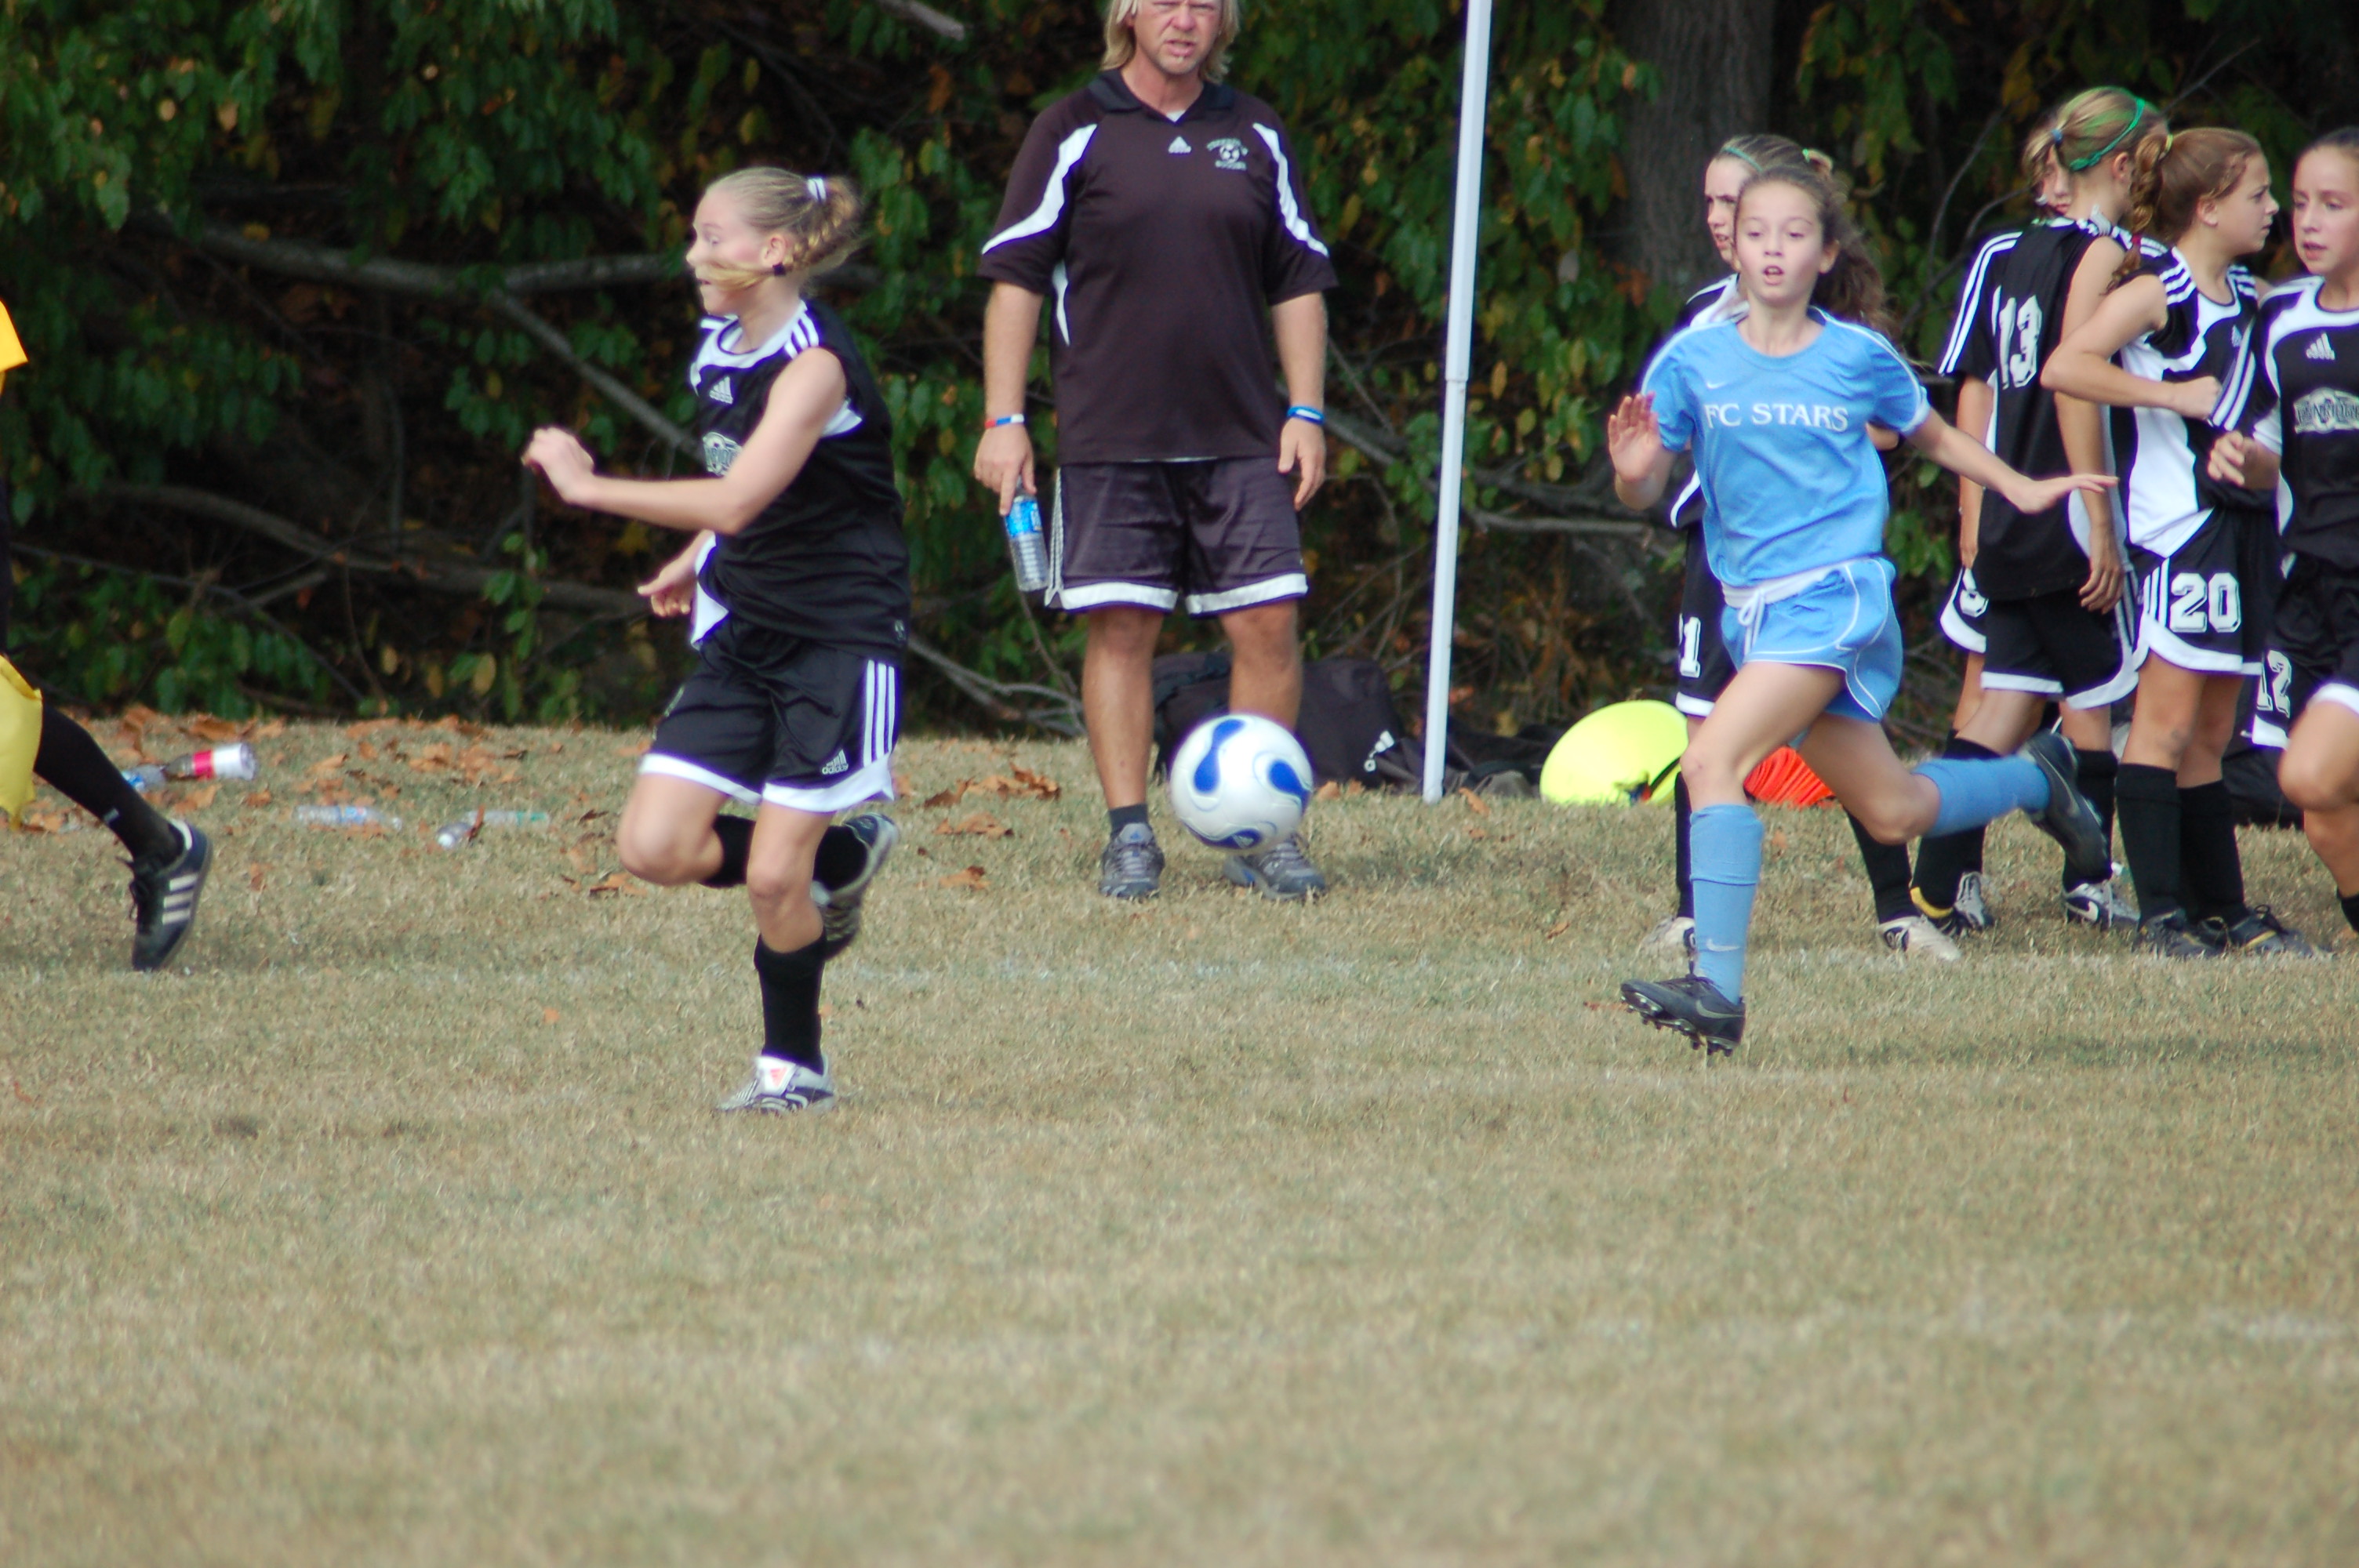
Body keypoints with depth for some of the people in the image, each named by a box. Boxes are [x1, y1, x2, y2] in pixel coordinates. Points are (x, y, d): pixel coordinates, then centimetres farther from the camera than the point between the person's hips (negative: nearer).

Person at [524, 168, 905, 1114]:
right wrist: (696, 564, 10)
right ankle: (837, 863, 19)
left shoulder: (815, 364, -19)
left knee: (773, 877, -8)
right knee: (654, 847, -5)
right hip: (743, 637, 8)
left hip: (840, 642, -8)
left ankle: (793, 1065, 14)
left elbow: (737, 500, -31)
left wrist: (588, 487, -28)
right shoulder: (718, 352, 7)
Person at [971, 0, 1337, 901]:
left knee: (1267, 625, -4)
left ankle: (1262, 836, 6)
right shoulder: (1074, 134, 1)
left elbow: (1299, 282, 15)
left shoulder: (1254, 135, 11)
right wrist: (1003, 421, -5)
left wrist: (1305, 412, 6)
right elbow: (1015, 277, 1)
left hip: (1242, 440, 2)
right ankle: (1129, 837, 6)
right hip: (1110, 444, -2)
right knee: (1120, 627, -2)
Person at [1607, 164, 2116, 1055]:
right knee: (1891, 813, 15)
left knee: (1714, 761, -23)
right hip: (1753, 607, 4)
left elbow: (1931, 436, 18)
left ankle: (1718, 989, -24)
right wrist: (1632, 471, -21)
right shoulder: (1693, 361, 1)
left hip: (1835, 595, -4)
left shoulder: (1859, 356, -1)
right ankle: (2034, 779, 44)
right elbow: (1644, 493, 2)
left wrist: (2022, 489, 17)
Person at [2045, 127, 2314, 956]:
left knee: (2212, 732, 11)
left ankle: (2223, 909, 14)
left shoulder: (2242, 293, 14)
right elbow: (2064, 367, -23)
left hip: (2238, 516, 8)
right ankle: (2161, 911, -7)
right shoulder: (2156, 289, -10)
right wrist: (2176, 395, -22)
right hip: (2177, 524, -8)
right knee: (2167, 719, -7)